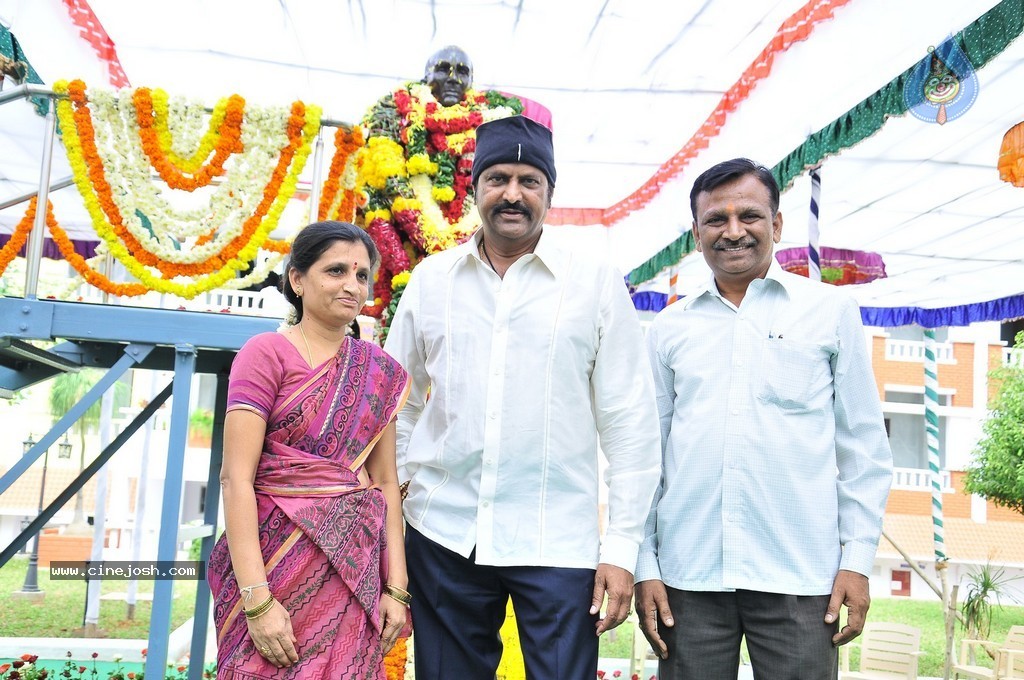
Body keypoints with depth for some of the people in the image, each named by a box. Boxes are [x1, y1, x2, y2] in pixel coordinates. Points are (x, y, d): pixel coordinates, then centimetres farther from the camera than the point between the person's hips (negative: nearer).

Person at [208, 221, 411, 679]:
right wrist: (257, 600, -18)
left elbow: (386, 482, 7)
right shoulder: (266, 353, -7)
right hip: (277, 560, -4)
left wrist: (396, 587, 1)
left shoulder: (380, 372, 7)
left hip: (354, 570, 4)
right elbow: (236, 478, -12)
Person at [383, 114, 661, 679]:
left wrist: (622, 547, -4)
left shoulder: (598, 284, -1)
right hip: (442, 534, 3)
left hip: (560, 544, -2)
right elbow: (398, 402, 13)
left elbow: (629, 422, -1)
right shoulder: (430, 278, 7)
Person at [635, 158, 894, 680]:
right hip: (687, 575, 2)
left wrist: (858, 558, 0)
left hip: (801, 577, -1)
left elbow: (864, 446, 6)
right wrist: (645, 566, 5)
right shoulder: (668, 328, 8)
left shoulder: (831, 310, 5)